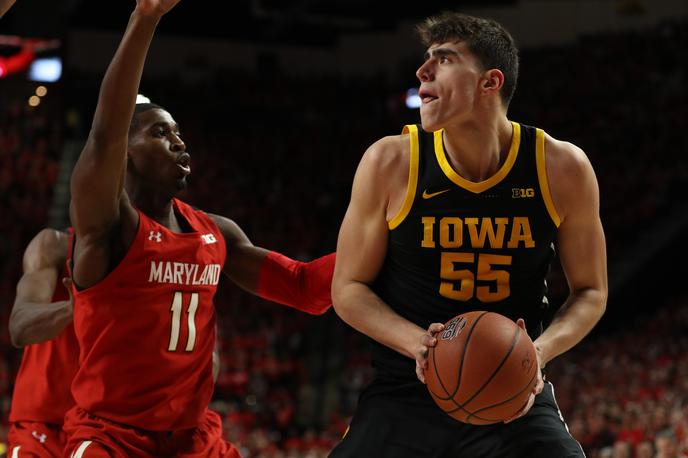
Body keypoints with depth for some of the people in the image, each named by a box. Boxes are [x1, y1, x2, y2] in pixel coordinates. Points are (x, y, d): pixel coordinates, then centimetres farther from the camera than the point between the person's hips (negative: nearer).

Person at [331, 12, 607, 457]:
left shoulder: (562, 168, -6)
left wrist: (538, 352, -15)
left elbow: (590, 292, 5)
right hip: (406, 392, 0)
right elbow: (348, 288, 0)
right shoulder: (391, 163, -8)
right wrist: (417, 343, -18)